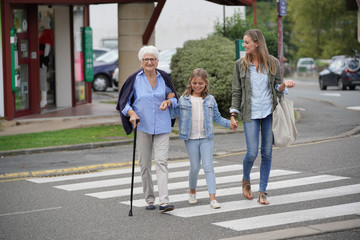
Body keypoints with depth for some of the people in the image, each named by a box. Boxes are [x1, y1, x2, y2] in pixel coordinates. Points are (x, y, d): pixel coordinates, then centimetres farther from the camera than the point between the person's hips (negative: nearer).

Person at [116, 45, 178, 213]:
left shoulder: (163, 77, 3)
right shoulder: (135, 79, -2)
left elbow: (175, 98, 14)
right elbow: (123, 102, 1)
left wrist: (168, 102, -9)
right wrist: (131, 113, -18)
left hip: (162, 125, 0)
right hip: (142, 125, 0)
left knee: (161, 161, -9)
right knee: (144, 164, 4)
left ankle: (164, 201, -15)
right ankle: (149, 199, 18)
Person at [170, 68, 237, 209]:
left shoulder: (210, 100, 5)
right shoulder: (184, 99, 1)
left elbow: (217, 117, 12)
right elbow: (174, 113, 1)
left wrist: (229, 123, -1)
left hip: (206, 138, 0)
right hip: (191, 139, 0)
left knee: (208, 166, -8)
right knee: (195, 168, 4)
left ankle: (212, 198, -12)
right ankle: (192, 192, 30)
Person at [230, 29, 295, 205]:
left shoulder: (273, 63, 2)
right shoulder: (240, 64, 1)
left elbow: (277, 89, 9)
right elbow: (236, 92, 5)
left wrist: (284, 85, -13)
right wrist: (233, 114, 0)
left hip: (269, 112, 1)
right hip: (250, 114, -1)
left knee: (267, 153, 2)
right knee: (252, 153, -8)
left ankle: (262, 192, 11)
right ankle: (246, 180, 22)